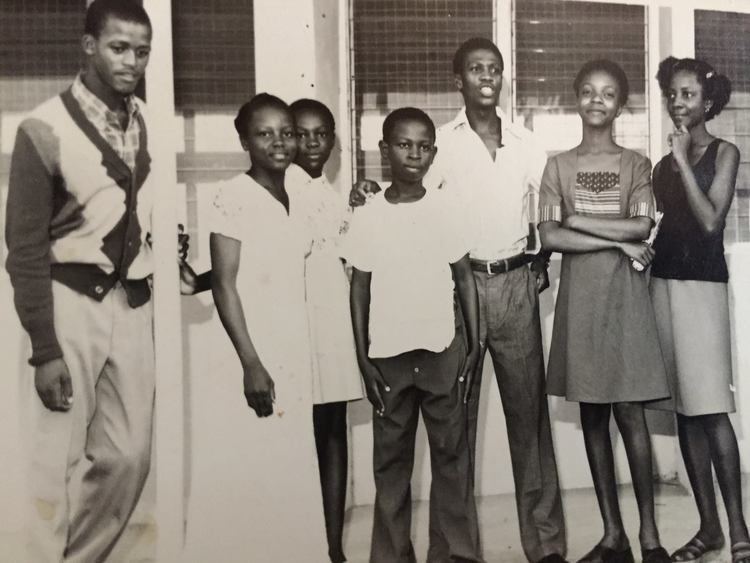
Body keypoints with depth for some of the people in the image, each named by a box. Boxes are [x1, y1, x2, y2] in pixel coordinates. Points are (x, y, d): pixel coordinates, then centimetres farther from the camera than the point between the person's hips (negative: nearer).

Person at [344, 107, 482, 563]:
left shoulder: (446, 209, -1)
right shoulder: (368, 217, -1)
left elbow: (465, 279, 4)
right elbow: (359, 289, 3)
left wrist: (475, 345, 0)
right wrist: (362, 357, -1)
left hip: (443, 351, 0)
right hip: (389, 355, 0)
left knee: (452, 453, 8)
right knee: (391, 458, 8)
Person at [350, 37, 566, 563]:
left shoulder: (526, 142, 9)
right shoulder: (442, 143, 1)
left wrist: (542, 261, 3)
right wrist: (372, 194, -23)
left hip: (516, 285, 2)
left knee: (529, 409, 6)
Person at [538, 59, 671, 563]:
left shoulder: (636, 165, 7)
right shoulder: (559, 166, 7)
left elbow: (641, 227, -8)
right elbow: (550, 238, -5)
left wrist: (576, 219, -8)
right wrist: (617, 242, -9)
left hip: (624, 294, -1)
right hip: (579, 295, 2)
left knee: (630, 411, -4)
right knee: (592, 413, 5)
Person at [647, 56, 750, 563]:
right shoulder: (664, 164, 14)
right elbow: (658, 227, 13)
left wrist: (683, 162, -10)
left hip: (701, 283, -5)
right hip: (663, 283, 5)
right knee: (685, 410, 5)